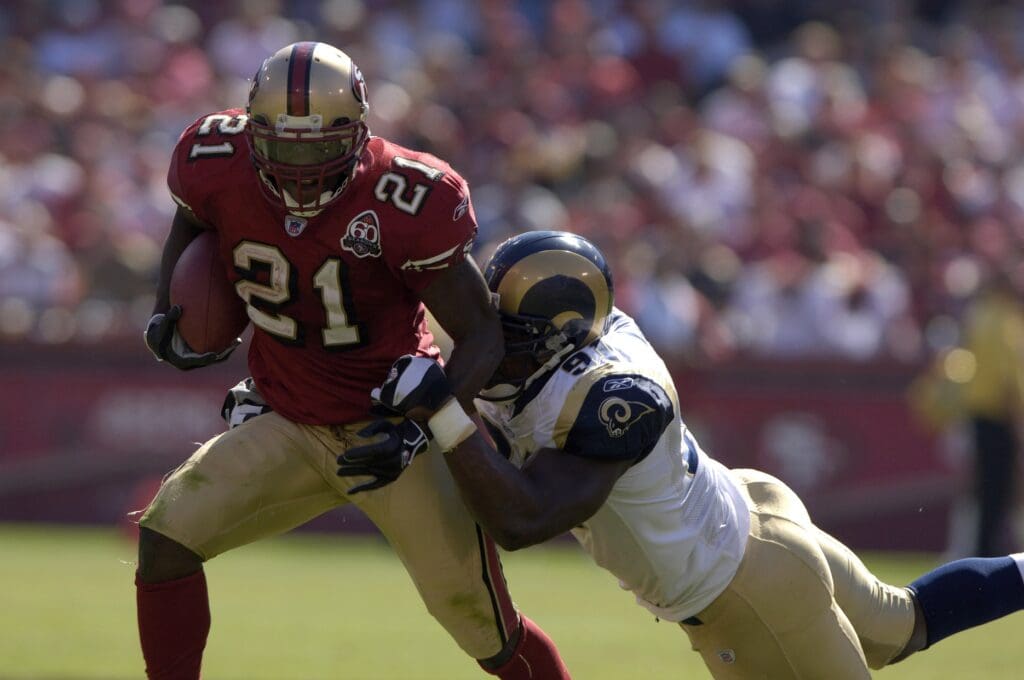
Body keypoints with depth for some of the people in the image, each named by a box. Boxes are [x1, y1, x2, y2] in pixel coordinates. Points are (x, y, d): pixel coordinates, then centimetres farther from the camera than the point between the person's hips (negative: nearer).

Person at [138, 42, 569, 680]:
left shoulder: (406, 204, -26)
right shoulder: (218, 167, -13)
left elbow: (481, 334, -18)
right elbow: (191, 220, 14)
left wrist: (422, 422, -32)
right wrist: (166, 317, 0)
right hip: (288, 427, 4)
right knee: (167, 536, -12)